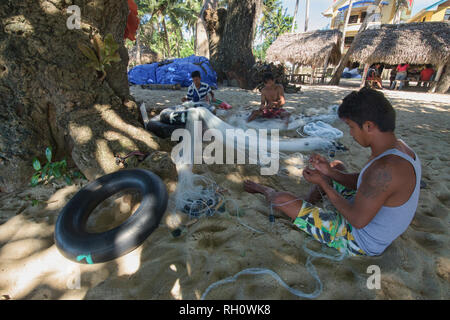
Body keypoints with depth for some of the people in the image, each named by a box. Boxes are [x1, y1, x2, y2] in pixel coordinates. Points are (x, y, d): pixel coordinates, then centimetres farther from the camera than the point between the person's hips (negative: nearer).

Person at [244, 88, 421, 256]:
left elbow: (358, 220, -29)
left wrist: (322, 183, -20)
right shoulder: (398, 147, -5)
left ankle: (265, 190, 24)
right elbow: (361, 180, 7)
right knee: (337, 165, 22)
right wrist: (329, 172, -8)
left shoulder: (385, 168, -37)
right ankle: (309, 202, 25)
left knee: (282, 199, -13)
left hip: (360, 240, -9)